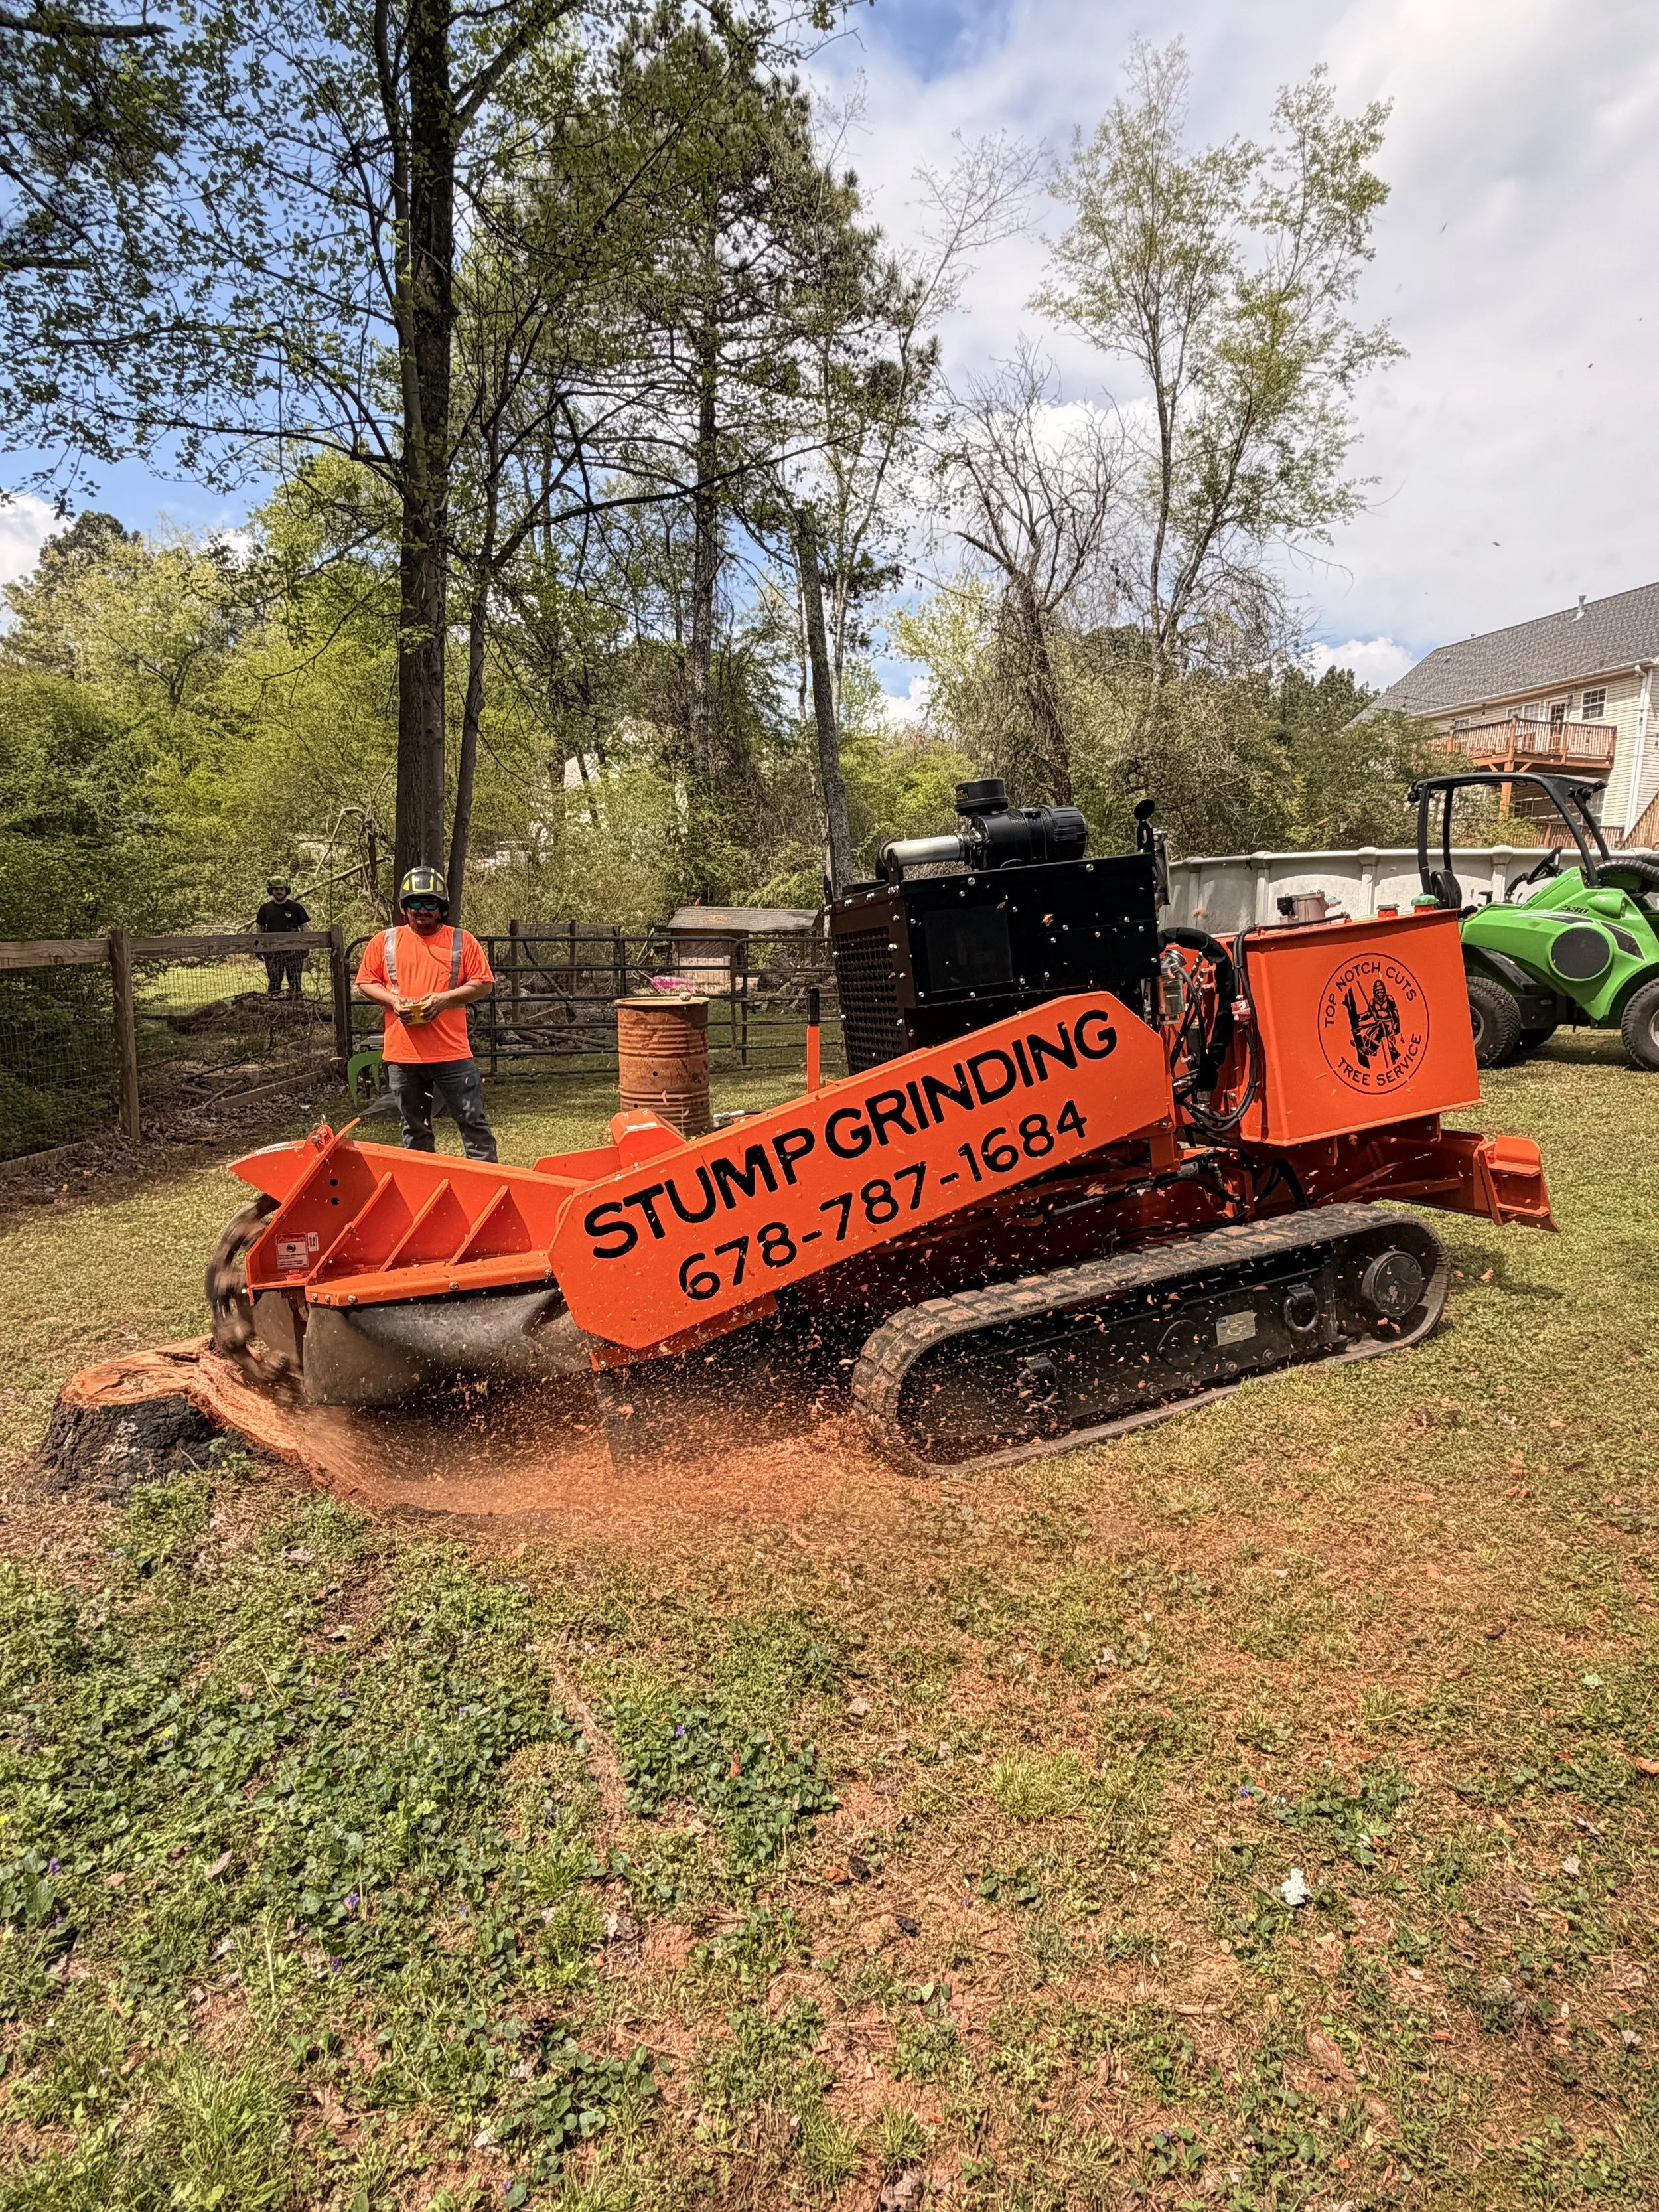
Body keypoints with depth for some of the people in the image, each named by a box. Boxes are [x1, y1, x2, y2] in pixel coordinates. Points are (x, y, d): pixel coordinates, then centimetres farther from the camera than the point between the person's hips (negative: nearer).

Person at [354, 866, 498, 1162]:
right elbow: (366, 982, 11)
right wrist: (392, 1000, -8)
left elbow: (484, 984, 0)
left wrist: (445, 998, -13)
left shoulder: (462, 942, 4)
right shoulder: (384, 942, 9)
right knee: (414, 1130, 13)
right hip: (402, 1054, 2)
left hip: (452, 1052, -2)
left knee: (474, 1122, -2)